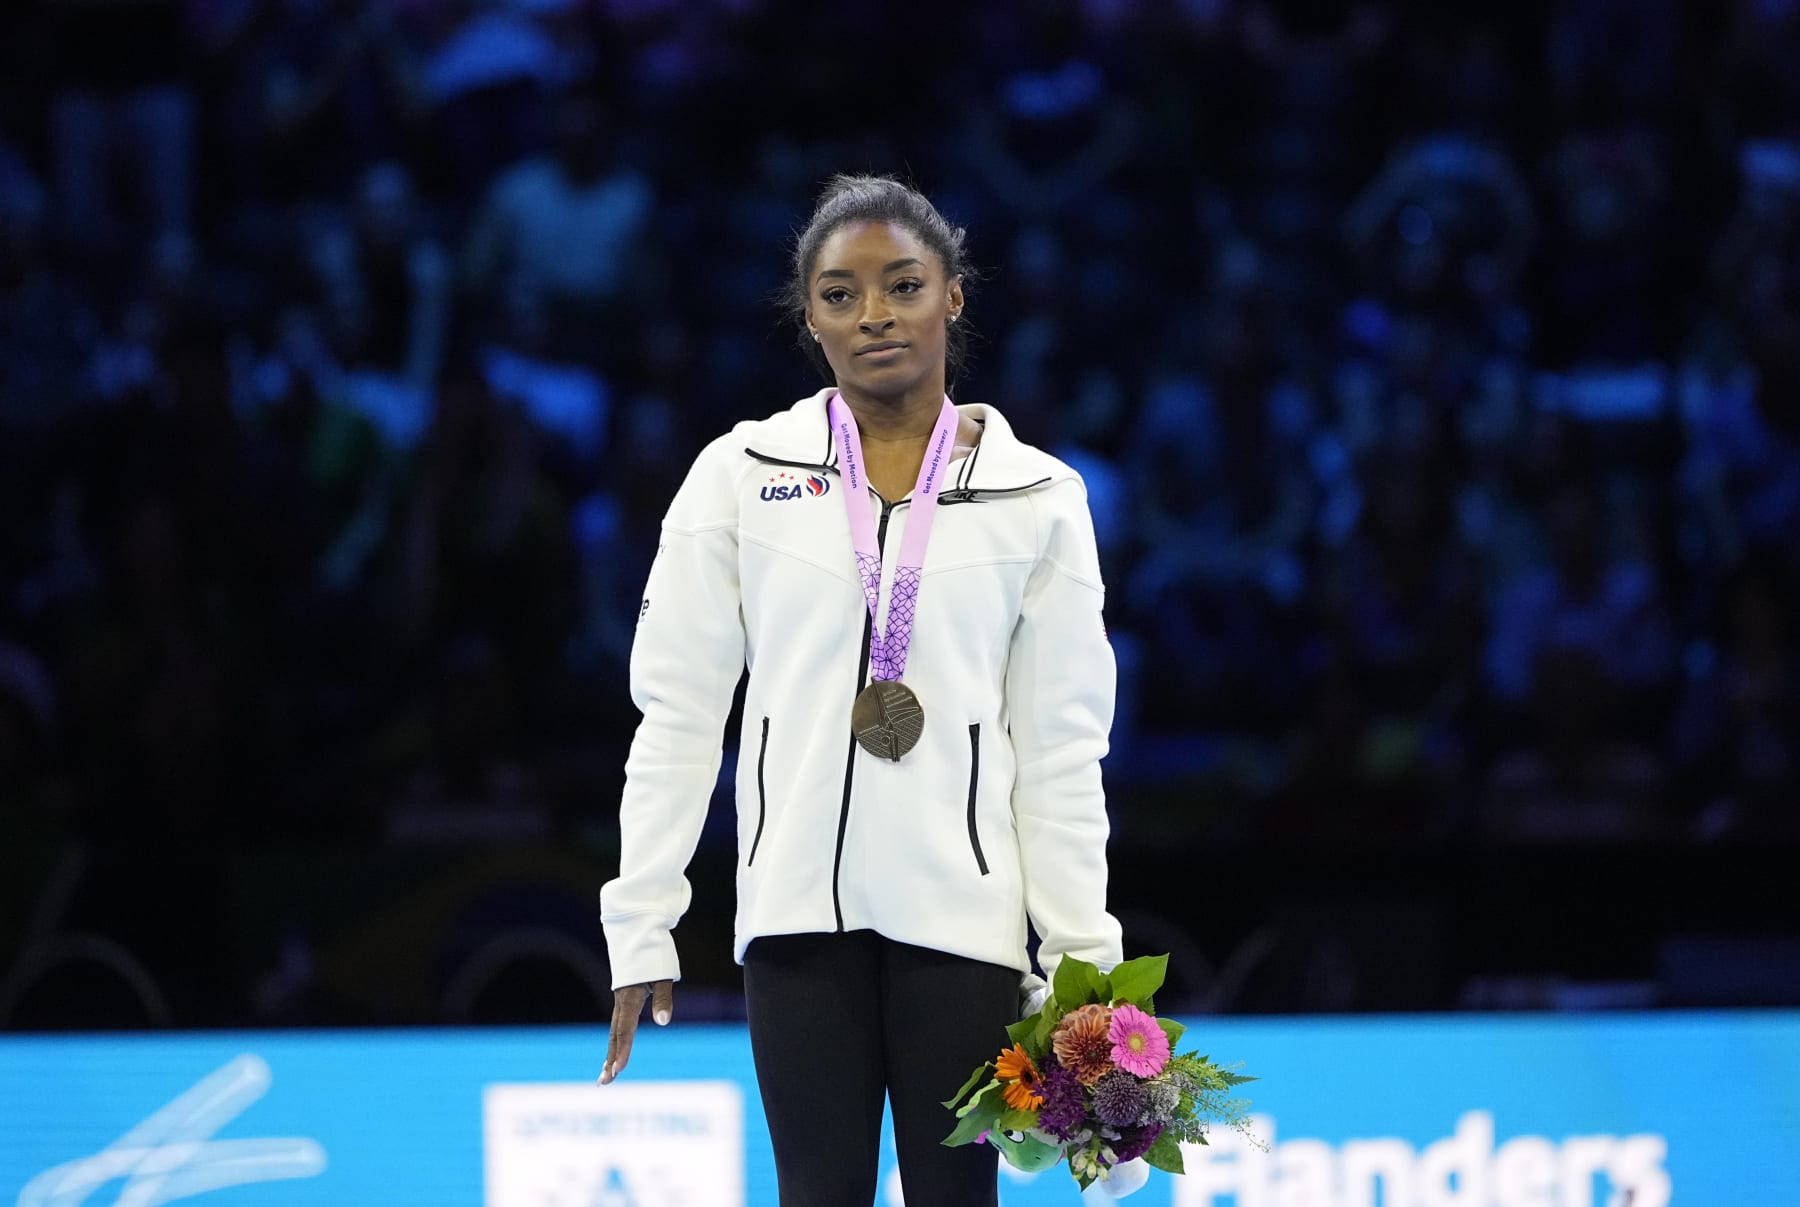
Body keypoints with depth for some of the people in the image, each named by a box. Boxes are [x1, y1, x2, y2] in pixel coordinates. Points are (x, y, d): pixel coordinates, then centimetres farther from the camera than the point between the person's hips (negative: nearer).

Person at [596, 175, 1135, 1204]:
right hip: (799, 910, 0)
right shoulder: (741, 475, 5)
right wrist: (640, 924, -1)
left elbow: (1062, 747, 4)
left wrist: (1083, 958, -2)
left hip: (962, 914, 0)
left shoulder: (1037, 495, 5)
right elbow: (676, 710, 4)